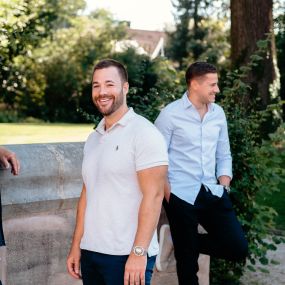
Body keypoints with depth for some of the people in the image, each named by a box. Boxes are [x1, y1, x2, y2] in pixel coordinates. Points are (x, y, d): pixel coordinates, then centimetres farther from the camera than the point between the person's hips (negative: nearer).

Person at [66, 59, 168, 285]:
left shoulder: (144, 133, -9)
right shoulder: (93, 138, 12)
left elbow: (153, 196, -15)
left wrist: (139, 252, -19)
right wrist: (76, 246, 12)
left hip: (127, 255, -6)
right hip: (91, 252, 6)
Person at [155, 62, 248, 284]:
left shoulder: (218, 113, 8)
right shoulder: (170, 114, -8)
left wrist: (224, 187, 4)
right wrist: (168, 195, -11)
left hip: (213, 193, 5)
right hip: (182, 196, -5)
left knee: (238, 248, -1)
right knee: (187, 259, 2)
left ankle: (190, 243, 20)